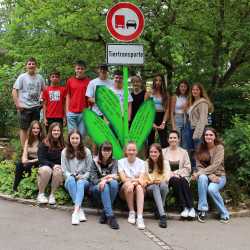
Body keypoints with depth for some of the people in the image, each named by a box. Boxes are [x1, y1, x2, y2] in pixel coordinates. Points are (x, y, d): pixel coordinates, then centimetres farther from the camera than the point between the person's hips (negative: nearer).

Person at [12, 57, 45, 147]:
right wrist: (17, 104, -15)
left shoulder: (40, 77, 6)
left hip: (36, 107, 4)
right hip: (24, 107, -4)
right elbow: (14, 91, -8)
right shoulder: (22, 77, -5)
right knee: (24, 129, 2)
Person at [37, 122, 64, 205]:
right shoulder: (44, 144, -1)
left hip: (58, 167, 1)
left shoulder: (63, 144, 3)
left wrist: (60, 166, -15)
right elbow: (41, 159, -6)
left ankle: (52, 195, -16)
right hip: (45, 166, -1)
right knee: (46, 170, -36)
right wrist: (53, 165, -18)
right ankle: (41, 194, -18)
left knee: (58, 172, -34)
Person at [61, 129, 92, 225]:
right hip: (70, 180, 1)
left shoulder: (86, 151, 3)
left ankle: (75, 211, -53)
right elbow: (64, 170, 2)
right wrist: (71, 176, -16)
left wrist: (82, 177, -14)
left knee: (80, 183, -37)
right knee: (71, 180, -36)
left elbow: (89, 170, 3)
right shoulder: (64, 152, 5)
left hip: (83, 180, -1)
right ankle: (79, 210, -42)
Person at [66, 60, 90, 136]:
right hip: (72, 113, 1)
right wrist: (67, 110, 6)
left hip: (83, 113, -1)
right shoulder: (70, 81, 6)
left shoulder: (88, 81, 1)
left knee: (82, 134, 5)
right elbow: (68, 96, 11)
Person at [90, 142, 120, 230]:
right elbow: (93, 179, -5)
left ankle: (105, 213, -30)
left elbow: (115, 176, -10)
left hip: (108, 184, 1)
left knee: (114, 183, -34)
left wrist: (105, 179, -30)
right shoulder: (95, 162, 2)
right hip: (96, 187, -1)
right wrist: (102, 181, -25)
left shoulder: (114, 162, 5)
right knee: (105, 187, -36)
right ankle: (110, 216, -45)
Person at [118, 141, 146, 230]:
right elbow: (123, 179, -8)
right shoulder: (121, 162, 4)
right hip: (125, 189, 0)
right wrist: (136, 180, -23)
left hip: (138, 189, 0)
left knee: (139, 187, -34)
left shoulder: (141, 162, 6)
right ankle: (131, 212, -23)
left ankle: (140, 217, -47)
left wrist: (133, 181, -28)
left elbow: (141, 179, -8)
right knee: (128, 184, -34)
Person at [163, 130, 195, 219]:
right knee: (176, 180, -34)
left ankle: (191, 207, -33)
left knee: (183, 182, -33)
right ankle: (184, 208, -34)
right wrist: (171, 174, -13)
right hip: (169, 178, 0)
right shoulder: (163, 152, 13)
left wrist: (176, 172, -9)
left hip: (182, 177, 1)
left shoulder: (184, 152, 15)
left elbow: (187, 168, 7)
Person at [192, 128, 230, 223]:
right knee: (202, 177, -33)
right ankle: (203, 209, -29)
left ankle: (224, 214, -14)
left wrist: (198, 173, -24)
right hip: (206, 175, 3)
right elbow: (199, 166, -4)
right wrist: (210, 175, -22)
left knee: (212, 188, -34)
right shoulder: (201, 149, 3)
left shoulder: (219, 147, -8)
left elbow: (215, 165, -18)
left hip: (219, 176, -3)